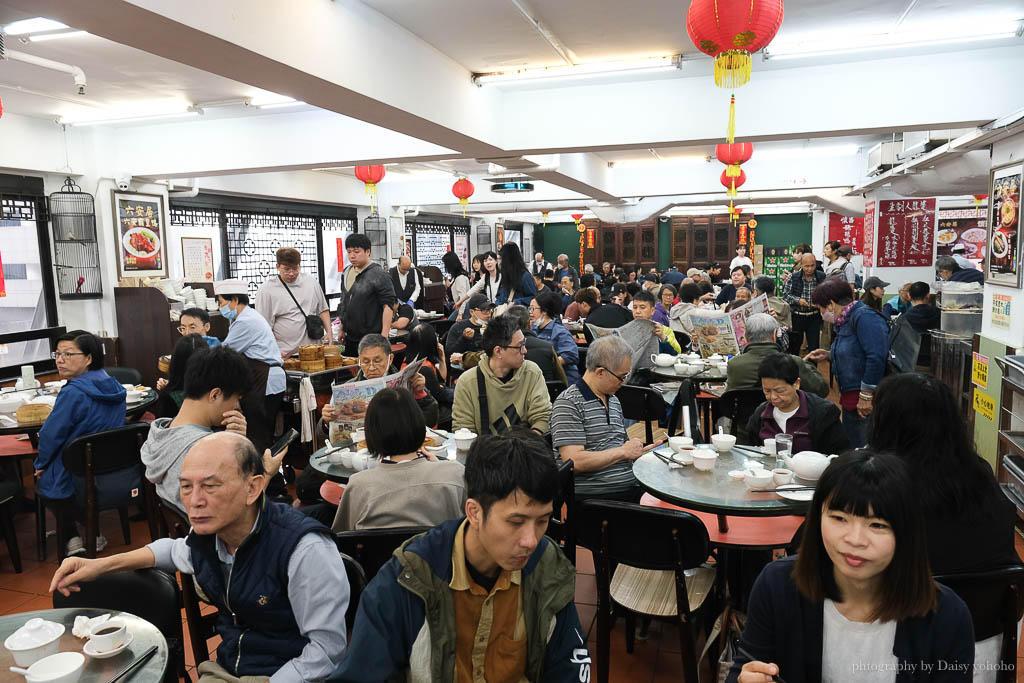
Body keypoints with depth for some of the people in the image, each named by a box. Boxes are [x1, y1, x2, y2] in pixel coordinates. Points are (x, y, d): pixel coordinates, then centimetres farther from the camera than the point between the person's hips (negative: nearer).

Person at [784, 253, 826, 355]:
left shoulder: (822, 277, -3)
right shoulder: (793, 277, -6)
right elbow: (785, 295, -3)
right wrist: (797, 300, -19)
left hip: (814, 317, 0)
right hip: (797, 316, 0)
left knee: (814, 347, 3)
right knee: (794, 346, 13)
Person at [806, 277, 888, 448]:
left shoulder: (864, 317, -16)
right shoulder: (844, 322, 15)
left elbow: (877, 356, -25)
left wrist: (866, 396, -23)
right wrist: (829, 355, 14)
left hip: (867, 402, -10)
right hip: (850, 400, 10)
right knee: (851, 449, 18)